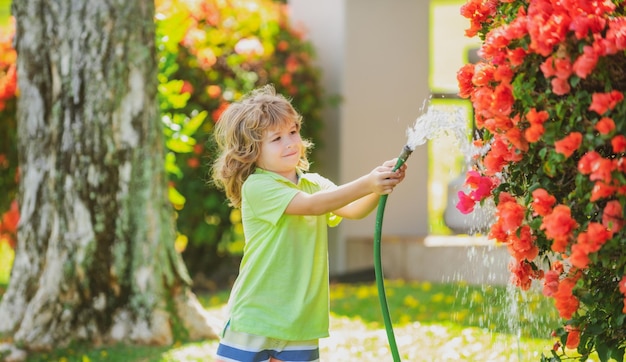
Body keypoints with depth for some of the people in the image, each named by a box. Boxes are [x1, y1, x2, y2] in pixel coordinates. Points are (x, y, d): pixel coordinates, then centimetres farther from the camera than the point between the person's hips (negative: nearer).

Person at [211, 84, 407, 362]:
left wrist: (381, 185, -27)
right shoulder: (256, 186, -11)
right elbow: (310, 205, -23)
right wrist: (366, 185, -31)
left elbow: (353, 210, -7)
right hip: (255, 317, -5)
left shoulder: (315, 184, 9)